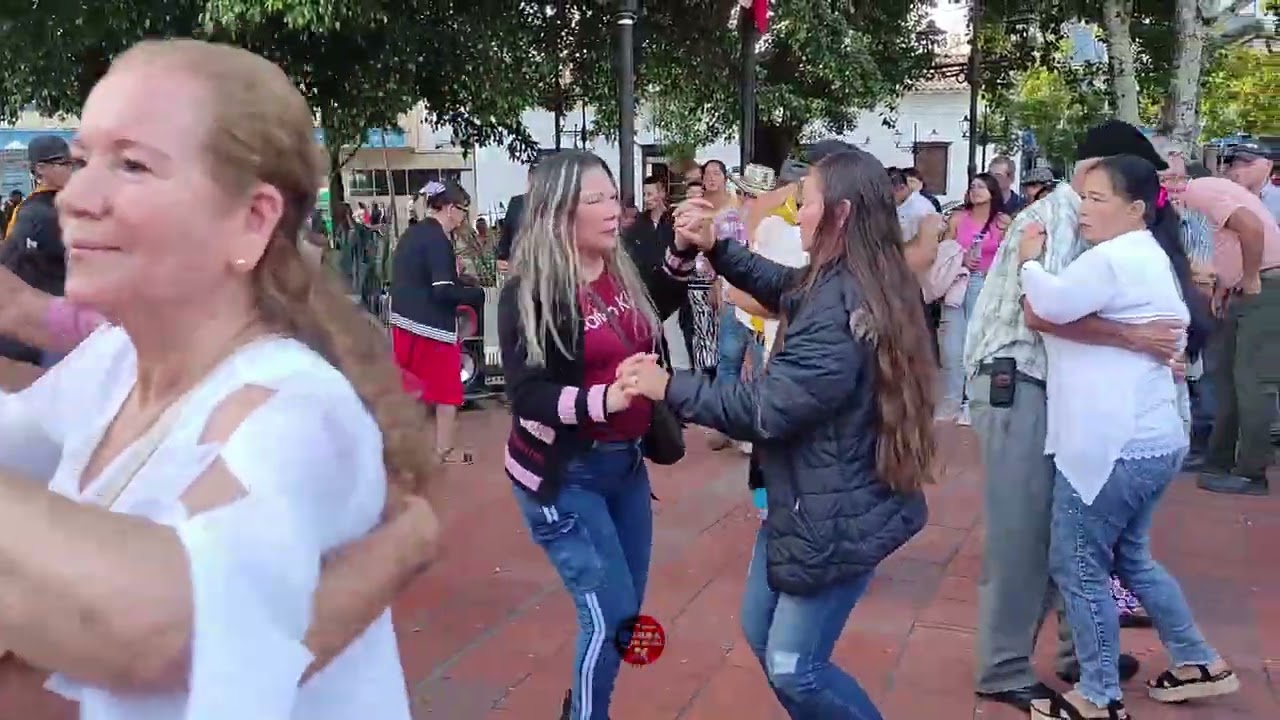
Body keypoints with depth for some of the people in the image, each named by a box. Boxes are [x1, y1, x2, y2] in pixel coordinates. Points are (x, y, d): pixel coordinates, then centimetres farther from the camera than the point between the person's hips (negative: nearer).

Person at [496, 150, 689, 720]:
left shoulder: (627, 272, 1)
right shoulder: (530, 292, -16)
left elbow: (670, 300, 23)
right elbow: (526, 394, -23)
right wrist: (604, 398, -39)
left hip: (626, 461, 7)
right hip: (563, 472, -7)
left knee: (627, 608, 15)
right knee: (611, 614, -8)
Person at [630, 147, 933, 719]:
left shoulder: (842, 305, -28)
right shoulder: (844, 284, 3)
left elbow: (769, 408, -26)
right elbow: (784, 288, 22)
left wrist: (670, 388, -20)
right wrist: (715, 248, 7)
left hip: (836, 514, -10)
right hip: (808, 500, 10)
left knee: (794, 668, 1)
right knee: (760, 629, 21)